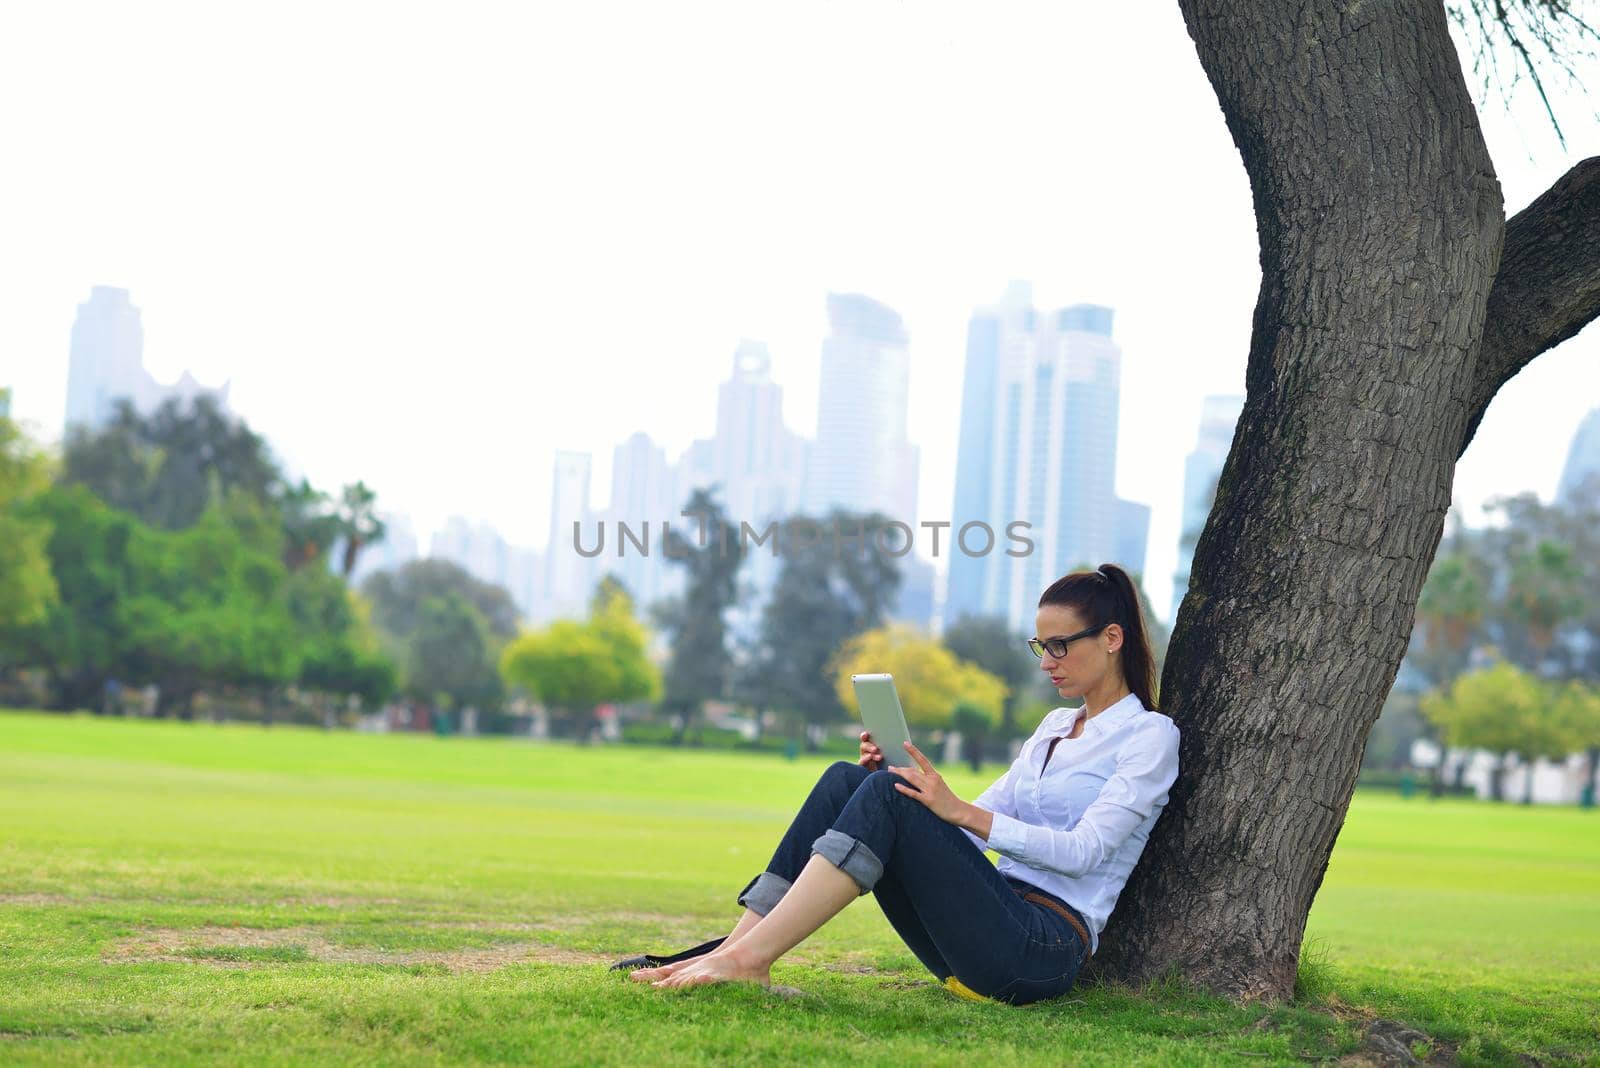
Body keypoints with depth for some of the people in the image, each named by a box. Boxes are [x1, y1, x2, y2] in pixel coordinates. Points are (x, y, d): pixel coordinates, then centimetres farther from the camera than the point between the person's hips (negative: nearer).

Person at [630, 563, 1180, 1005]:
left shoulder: (1149, 735, 0)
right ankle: (737, 945, -20)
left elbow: (1084, 851, -13)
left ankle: (750, 957, -31)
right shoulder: (1055, 725, 25)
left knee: (887, 794, -26)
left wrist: (961, 811, -23)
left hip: (1046, 947, -7)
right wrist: (896, 777, 2)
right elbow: (971, 824, 20)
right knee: (847, 780, -11)